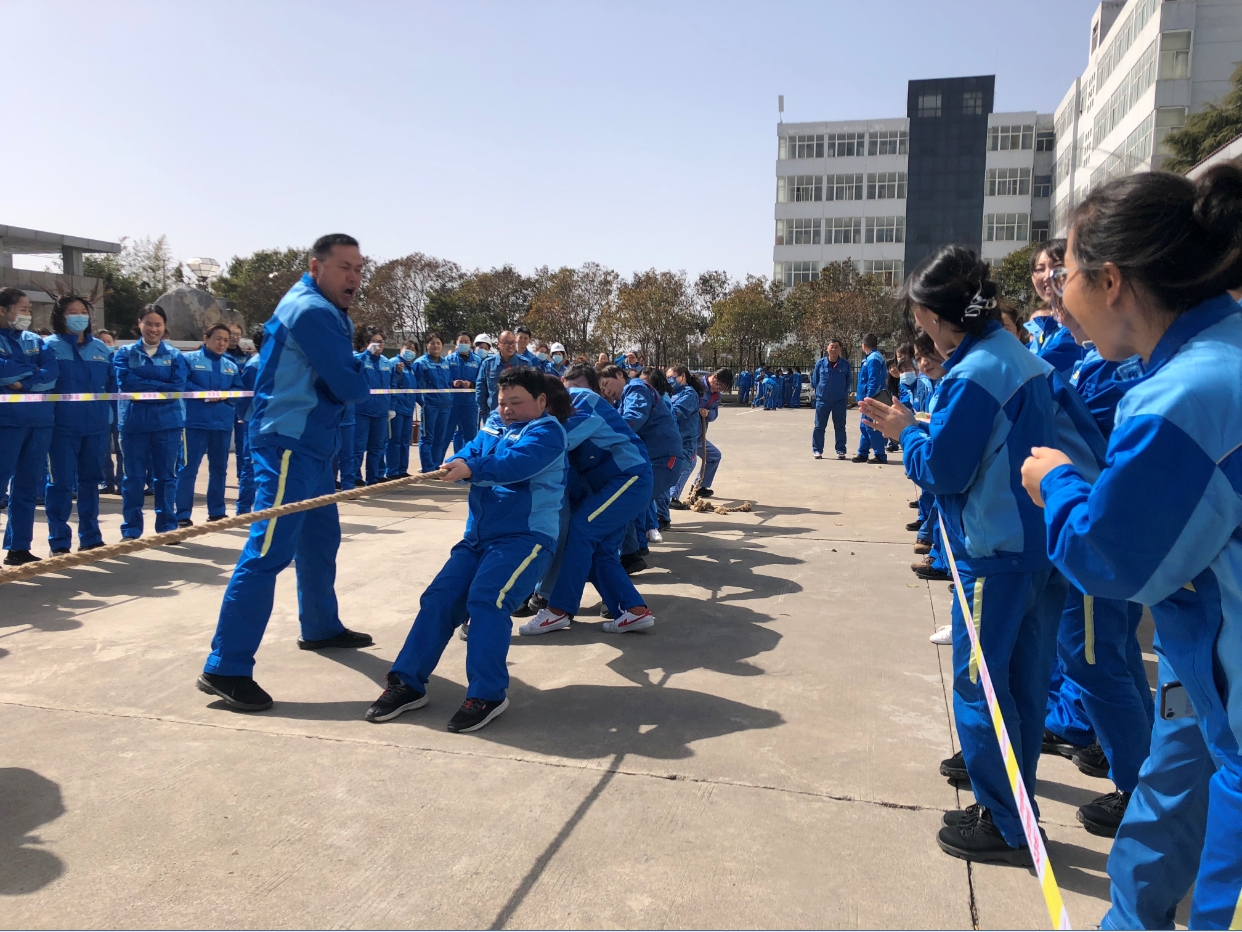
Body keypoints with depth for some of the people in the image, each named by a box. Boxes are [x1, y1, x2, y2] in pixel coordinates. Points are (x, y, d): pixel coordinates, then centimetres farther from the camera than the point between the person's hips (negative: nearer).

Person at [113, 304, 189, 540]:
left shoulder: (174, 355, 6)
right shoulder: (125, 353, 6)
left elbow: (178, 386, -9)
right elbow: (125, 381, -11)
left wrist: (143, 388, -11)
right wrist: (160, 386, -11)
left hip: (167, 423, 0)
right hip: (134, 423, 0)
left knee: (165, 476, 6)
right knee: (133, 478, 4)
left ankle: (167, 527, 13)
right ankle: (131, 529, 12)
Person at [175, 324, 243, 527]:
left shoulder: (231, 366, 14)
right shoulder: (190, 359, -1)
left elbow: (239, 390, 9)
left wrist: (224, 395, -11)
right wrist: (205, 393, -19)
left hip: (223, 423, 5)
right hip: (195, 422, -5)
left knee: (219, 469, 12)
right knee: (188, 468, -5)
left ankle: (217, 512, 22)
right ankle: (183, 515, -2)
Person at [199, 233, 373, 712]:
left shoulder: (325, 311, 17)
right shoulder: (312, 310, -15)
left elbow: (344, 371, 17)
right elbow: (350, 386, -18)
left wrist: (353, 370, -4)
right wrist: (362, 374, 2)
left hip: (310, 443, 11)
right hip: (289, 443, -11)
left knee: (320, 537, 21)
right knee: (268, 551, -13)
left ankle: (320, 627, 38)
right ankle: (226, 668, -12)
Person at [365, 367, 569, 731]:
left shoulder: (547, 431, -3)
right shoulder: (492, 430, 20)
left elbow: (517, 461, -23)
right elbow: (467, 456, 3)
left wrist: (474, 468, -38)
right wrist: (455, 465, -21)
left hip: (525, 536, -7)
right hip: (478, 535, 7)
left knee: (485, 598, -25)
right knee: (438, 597, -4)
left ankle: (487, 694, -18)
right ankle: (408, 682, 3)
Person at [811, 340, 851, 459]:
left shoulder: (845, 364, -2)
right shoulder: (820, 363, -2)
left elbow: (848, 381, 9)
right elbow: (814, 380, 8)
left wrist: (846, 394, 8)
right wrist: (815, 392, 6)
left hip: (839, 401, 0)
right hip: (822, 400, 0)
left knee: (840, 427, 7)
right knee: (819, 426, 3)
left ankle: (840, 450, 15)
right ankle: (817, 450, 11)